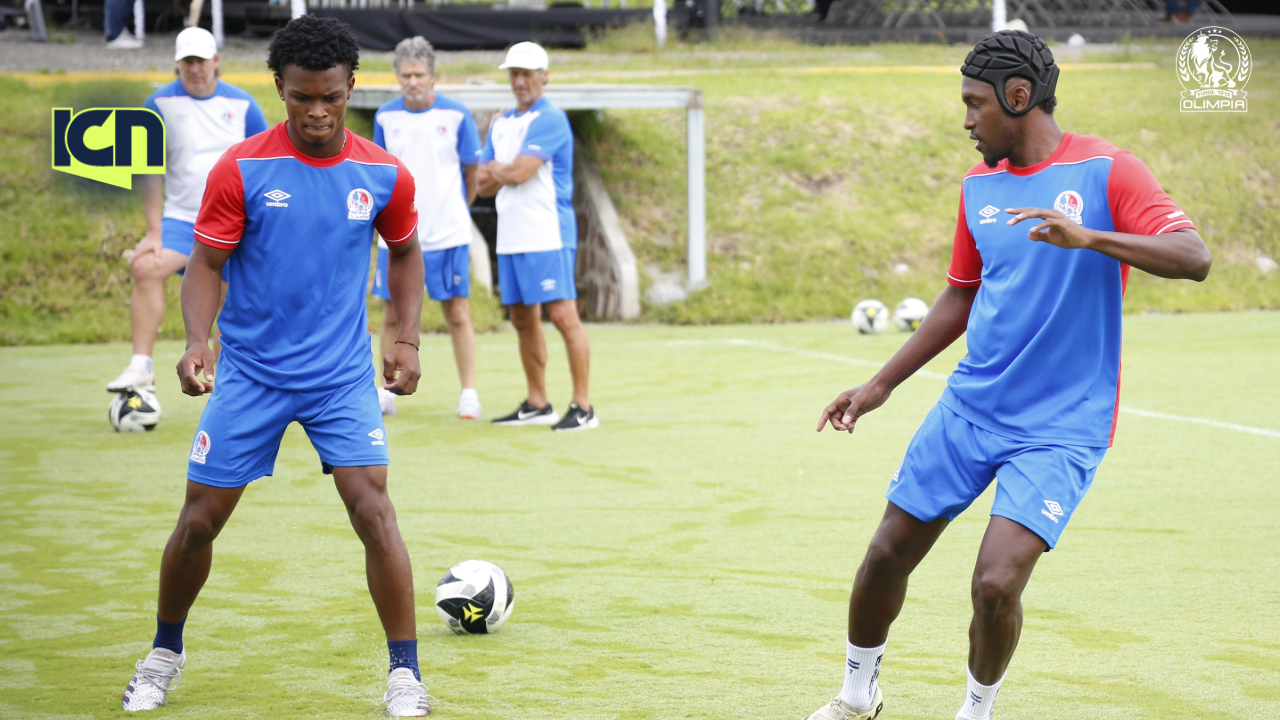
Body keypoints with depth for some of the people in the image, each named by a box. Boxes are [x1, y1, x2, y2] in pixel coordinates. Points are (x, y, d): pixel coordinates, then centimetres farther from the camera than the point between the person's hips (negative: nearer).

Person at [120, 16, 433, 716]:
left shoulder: (384, 175, -4)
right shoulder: (240, 170, -10)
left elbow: (404, 251, 14)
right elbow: (206, 264, -5)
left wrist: (407, 338, 4)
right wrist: (197, 341, -22)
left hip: (342, 375, 0)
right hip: (249, 372, 0)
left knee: (373, 510, -13)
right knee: (200, 519, 4)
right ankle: (164, 653, 27)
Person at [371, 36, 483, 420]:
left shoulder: (456, 115, -4)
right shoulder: (385, 117, 3)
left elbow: (471, 173, 6)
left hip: (447, 233, -2)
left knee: (457, 314, -1)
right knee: (393, 315, 5)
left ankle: (469, 394, 5)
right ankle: (387, 393, 14)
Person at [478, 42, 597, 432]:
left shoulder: (550, 119, -9)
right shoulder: (501, 124, 17)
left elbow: (517, 172, -18)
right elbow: (484, 183, 14)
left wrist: (496, 168, 3)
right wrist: (506, 171, -6)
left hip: (547, 236, -8)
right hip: (510, 237, 9)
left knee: (563, 316, -11)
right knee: (523, 320, 12)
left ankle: (583, 407, -9)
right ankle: (537, 404, 20)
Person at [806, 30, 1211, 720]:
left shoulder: (1106, 170, -10)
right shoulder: (979, 185, 9)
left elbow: (1193, 258, -21)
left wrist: (1086, 237, -34)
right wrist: (880, 385, 19)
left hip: (1060, 428, -6)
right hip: (969, 406, 6)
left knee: (996, 583, -18)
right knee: (886, 555, 6)